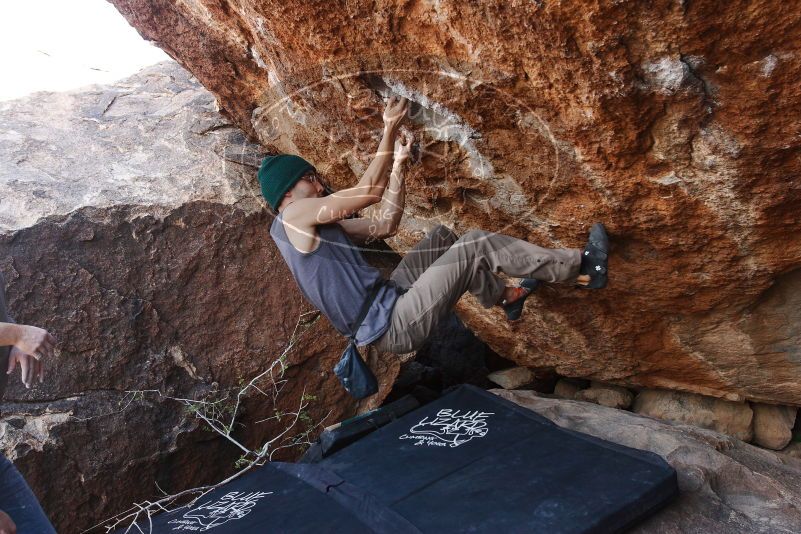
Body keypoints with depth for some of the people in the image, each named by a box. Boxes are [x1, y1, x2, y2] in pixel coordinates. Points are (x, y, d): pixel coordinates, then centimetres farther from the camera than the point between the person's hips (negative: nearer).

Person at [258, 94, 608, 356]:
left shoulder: (318, 228, 19)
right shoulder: (294, 216, -9)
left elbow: (383, 226, 16)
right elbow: (369, 191, -12)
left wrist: (398, 163, 13)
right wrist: (389, 130, -6)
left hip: (388, 304, 10)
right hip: (393, 326, -10)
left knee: (442, 237, 15)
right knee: (475, 246, -10)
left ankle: (506, 297, 25)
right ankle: (581, 269, 2)